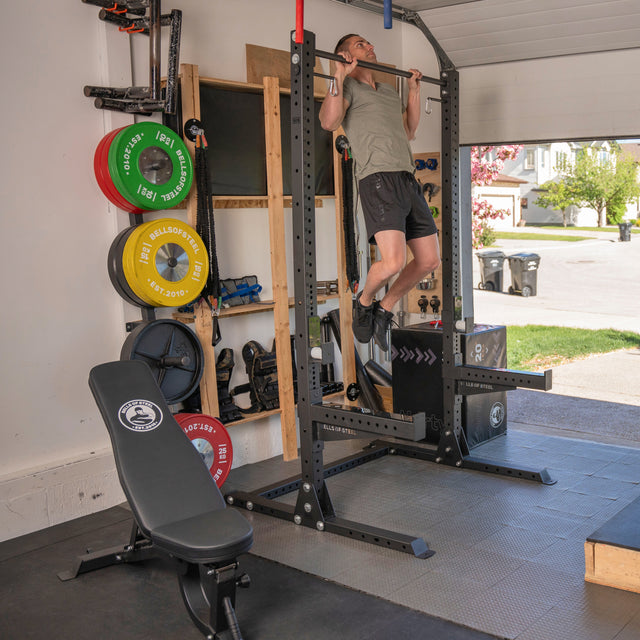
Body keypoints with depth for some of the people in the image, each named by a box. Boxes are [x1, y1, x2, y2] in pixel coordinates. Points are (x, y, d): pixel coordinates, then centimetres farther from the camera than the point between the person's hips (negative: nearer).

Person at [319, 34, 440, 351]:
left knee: (429, 260, 3)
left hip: (408, 180, 8)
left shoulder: (389, 92, 30)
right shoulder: (348, 88, 7)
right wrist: (340, 76, -10)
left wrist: (414, 89, 34)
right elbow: (328, 121, -12)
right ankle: (364, 301, 10)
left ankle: (384, 310, 21)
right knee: (393, 262, -22)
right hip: (378, 179, -8)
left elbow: (409, 131, 35)